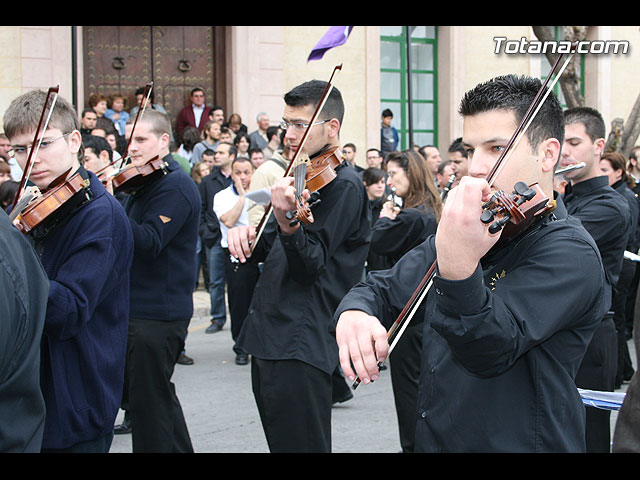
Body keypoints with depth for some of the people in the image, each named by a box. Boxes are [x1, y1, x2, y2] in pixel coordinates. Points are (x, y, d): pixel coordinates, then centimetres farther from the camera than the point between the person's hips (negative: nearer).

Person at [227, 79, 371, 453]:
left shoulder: (344, 184, -10)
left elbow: (311, 264, -17)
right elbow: (269, 249, 17)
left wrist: (287, 222, -35)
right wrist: (246, 235, -6)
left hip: (301, 347, -9)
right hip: (269, 338, 9)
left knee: (300, 444, -8)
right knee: (279, 441, 15)